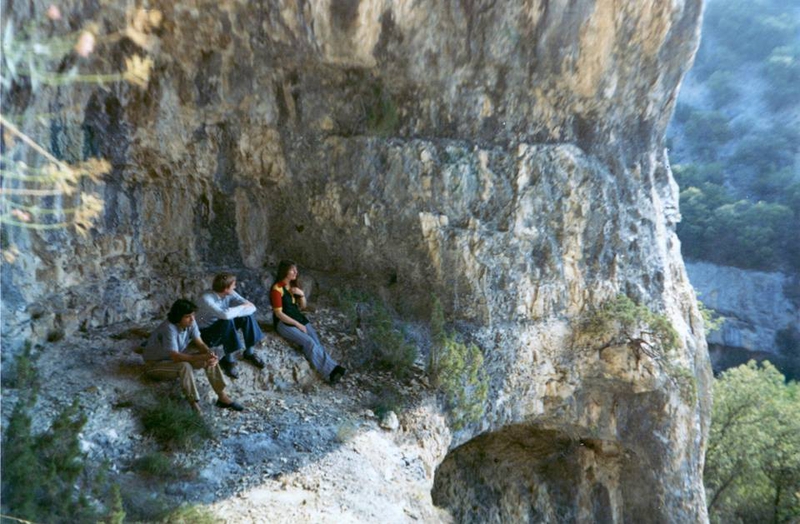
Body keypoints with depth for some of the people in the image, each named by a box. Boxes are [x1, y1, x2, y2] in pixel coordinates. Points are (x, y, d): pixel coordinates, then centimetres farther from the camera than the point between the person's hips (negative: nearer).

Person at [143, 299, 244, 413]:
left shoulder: (190, 322, -12)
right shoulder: (169, 328, -33)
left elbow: (200, 343, -10)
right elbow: (175, 357, -37)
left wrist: (209, 354, -32)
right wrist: (202, 357, -40)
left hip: (176, 358, 7)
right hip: (155, 364, -7)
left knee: (211, 360, -12)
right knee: (185, 366, -37)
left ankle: (223, 397, -9)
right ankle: (195, 404, -27)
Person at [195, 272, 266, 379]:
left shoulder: (230, 294, -10)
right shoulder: (206, 299, -29)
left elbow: (252, 307, -17)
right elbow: (225, 314, -45)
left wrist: (234, 311, -32)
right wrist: (242, 307, -28)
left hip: (223, 328, 6)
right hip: (206, 333, -6)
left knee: (248, 315, -17)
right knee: (227, 321, -35)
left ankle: (249, 352, -4)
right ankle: (229, 360, -20)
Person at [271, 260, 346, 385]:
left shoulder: (294, 286, 10)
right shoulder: (277, 289, -13)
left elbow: (302, 306, 15)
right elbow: (278, 313, -16)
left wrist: (301, 294, -6)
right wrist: (298, 325, -18)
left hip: (299, 318, 7)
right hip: (283, 322, -7)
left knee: (316, 342, -19)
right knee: (309, 342, -27)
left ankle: (333, 369, -31)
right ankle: (330, 370, -28)